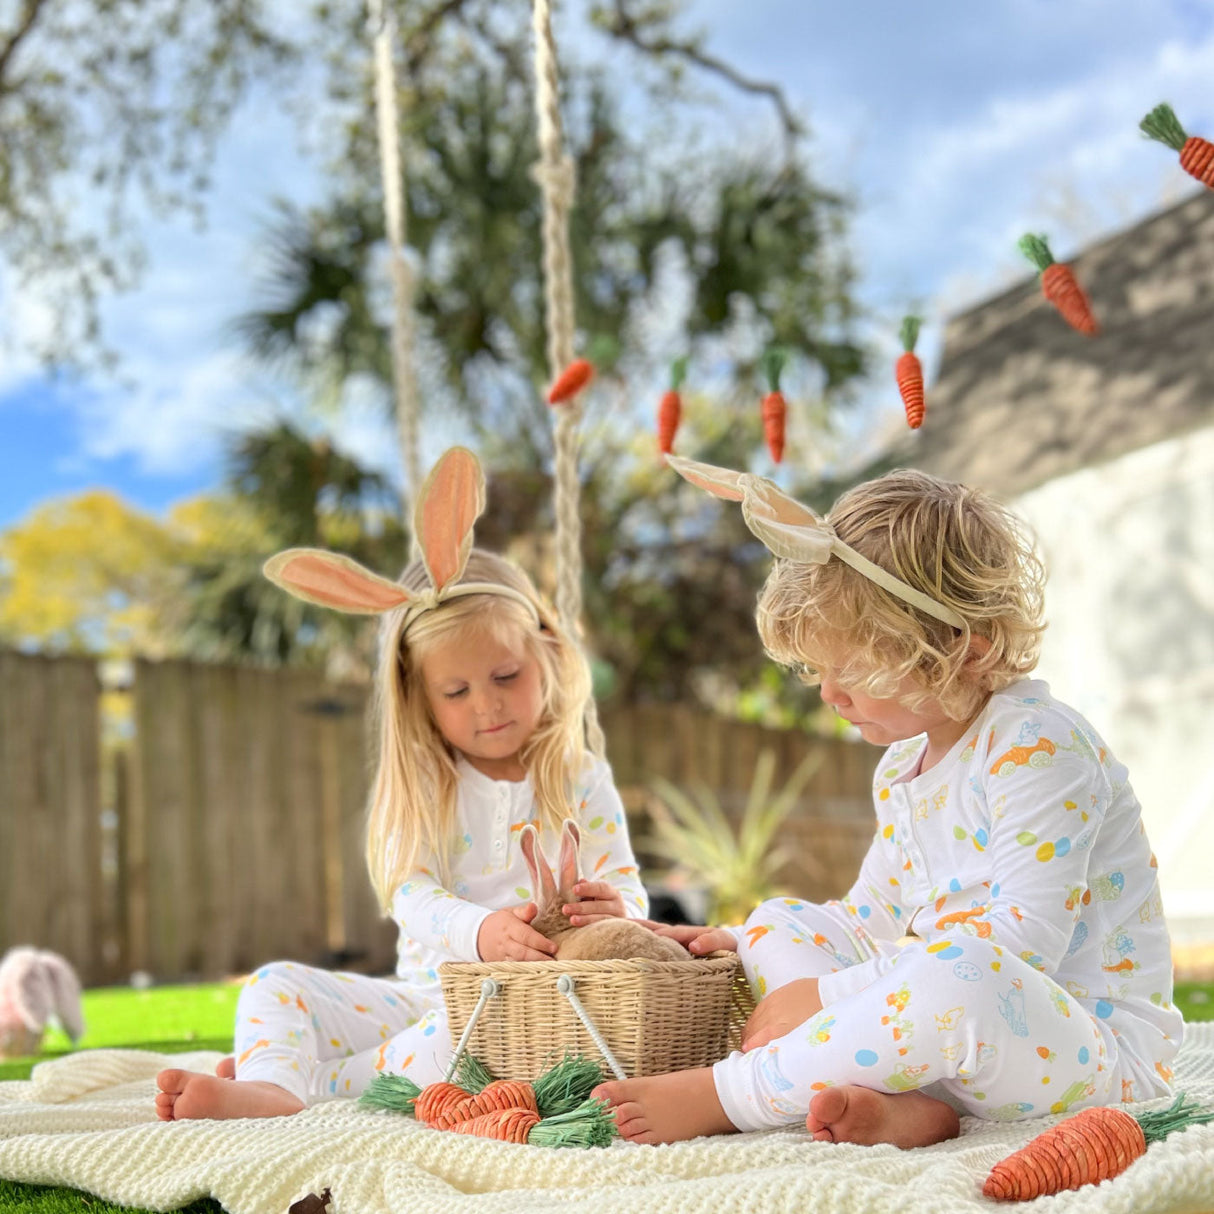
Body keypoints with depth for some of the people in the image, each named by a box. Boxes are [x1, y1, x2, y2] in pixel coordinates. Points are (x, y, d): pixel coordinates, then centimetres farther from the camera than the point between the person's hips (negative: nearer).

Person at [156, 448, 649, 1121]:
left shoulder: (579, 780, 4)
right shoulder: (421, 785, 6)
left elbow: (626, 886, 0)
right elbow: (412, 894, -9)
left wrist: (615, 910, -28)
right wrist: (481, 930, -32)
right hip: (418, 992, 3)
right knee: (277, 981, -11)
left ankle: (310, 1083, -34)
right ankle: (269, 1088, -40)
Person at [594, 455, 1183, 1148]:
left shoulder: (1040, 748, -17)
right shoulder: (903, 766, 12)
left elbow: (1022, 939, -27)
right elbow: (871, 919, 26)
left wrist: (833, 993, -27)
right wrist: (741, 945, 13)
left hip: (1099, 1051, -9)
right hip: (957, 1035, 10)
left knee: (961, 974, -41)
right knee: (782, 922, 7)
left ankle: (720, 1097, -25)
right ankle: (899, 1102, -22)